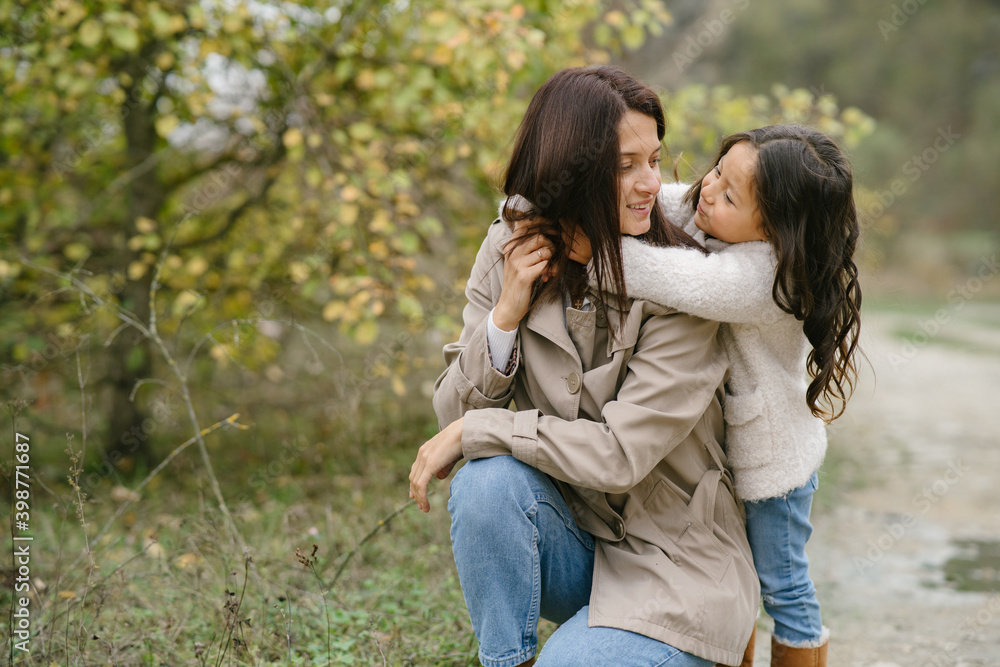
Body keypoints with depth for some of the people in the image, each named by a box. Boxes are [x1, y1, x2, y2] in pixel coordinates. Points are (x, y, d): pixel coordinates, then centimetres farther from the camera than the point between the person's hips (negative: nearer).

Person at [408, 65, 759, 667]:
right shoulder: (511, 251, -4)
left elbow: (621, 455, -22)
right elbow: (456, 411, -4)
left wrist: (475, 431, -19)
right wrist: (507, 311, -19)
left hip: (673, 566, -3)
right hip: (571, 544, 4)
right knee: (488, 481, -27)